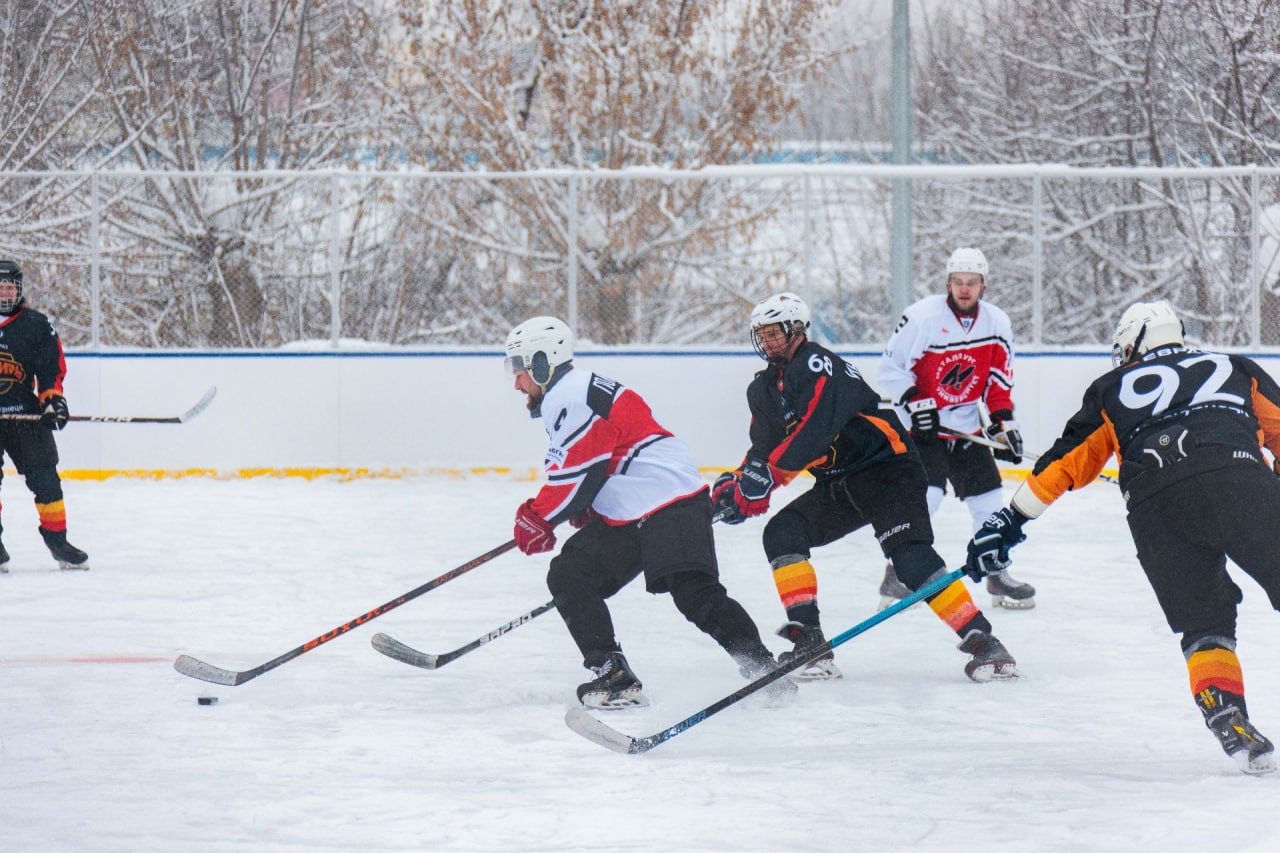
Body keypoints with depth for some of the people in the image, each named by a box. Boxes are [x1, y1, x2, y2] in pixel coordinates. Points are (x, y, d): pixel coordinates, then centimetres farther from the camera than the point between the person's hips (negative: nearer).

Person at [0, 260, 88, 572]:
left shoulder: (36, 325, 6)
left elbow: (52, 368, 6)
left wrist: (53, 398, -7)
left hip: (26, 413, 1)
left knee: (45, 477, 0)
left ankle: (57, 540, 10)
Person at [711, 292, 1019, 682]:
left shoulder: (817, 364, -15)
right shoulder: (764, 389, 14)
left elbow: (814, 432, -27)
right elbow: (764, 448, 15)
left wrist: (769, 471, -31)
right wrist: (738, 483, -3)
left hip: (888, 468, -9)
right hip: (838, 485, 9)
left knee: (909, 554, -25)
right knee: (782, 532, -8)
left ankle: (981, 641, -28)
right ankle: (808, 642, -12)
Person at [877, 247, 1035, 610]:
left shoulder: (997, 323, 0)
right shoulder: (923, 316, -16)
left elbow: (999, 379, 9)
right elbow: (891, 367, -10)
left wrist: (1004, 423, 1)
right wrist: (915, 404, -19)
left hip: (967, 426, 5)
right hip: (921, 425, -5)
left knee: (987, 495, 4)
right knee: (926, 493, -19)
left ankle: (997, 574, 19)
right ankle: (896, 577, -11)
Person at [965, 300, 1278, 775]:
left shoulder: (1114, 388, 31)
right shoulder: (1236, 370, 31)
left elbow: (1066, 463, 30)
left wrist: (1011, 521, 36)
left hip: (1155, 503, 1)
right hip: (1237, 480, -1)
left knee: (1203, 622, 12)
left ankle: (1226, 718, -8)